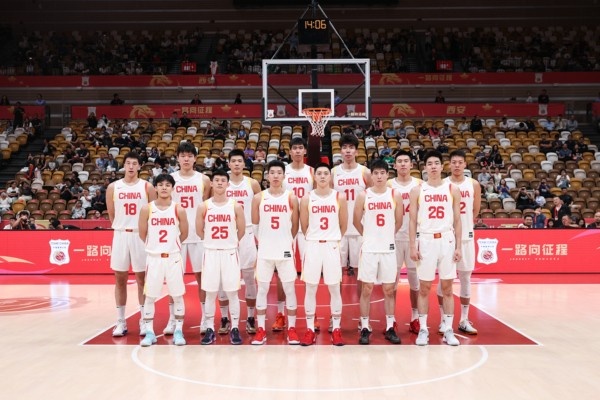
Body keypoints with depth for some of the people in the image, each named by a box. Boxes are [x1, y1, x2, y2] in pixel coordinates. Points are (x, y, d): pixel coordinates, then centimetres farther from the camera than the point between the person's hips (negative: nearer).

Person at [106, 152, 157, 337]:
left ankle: (144, 320, 12)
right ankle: (121, 321, 15)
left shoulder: (147, 187, -1)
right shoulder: (113, 187, 4)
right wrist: (120, 228, 11)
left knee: (142, 278, 4)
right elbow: (111, 214, 11)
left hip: (140, 235, -2)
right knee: (120, 279, 6)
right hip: (120, 235, 2)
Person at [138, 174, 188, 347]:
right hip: (154, 257, 0)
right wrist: (154, 246, 11)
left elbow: (184, 233, 6)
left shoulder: (178, 209, -4)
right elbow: (142, 234, 4)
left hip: (173, 257, 0)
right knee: (150, 296, 5)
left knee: (177, 296, 5)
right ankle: (149, 332, 16)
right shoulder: (147, 209, -4)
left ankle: (178, 331, 15)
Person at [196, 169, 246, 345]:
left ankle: (235, 328, 14)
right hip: (211, 253, 1)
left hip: (230, 253, -1)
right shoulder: (204, 207, -2)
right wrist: (213, 241, 10)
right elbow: (199, 230, 8)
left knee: (232, 292, 4)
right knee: (210, 293, 6)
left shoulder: (236, 206, -3)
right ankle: (210, 329, 16)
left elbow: (241, 230, 5)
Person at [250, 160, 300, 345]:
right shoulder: (258, 198, 0)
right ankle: (261, 330, 13)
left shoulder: (291, 198, -1)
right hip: (265, 251, 1)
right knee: (262, 289, 5)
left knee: (289, 289, 4)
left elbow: (295, 226, 6)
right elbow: (255, 224, 8)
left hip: (285, 250, 0)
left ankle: (291, 329, 14)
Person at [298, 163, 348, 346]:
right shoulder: (307, 198, -1)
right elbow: (304, 226, 7)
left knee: (334, 289, 5)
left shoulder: (339, 197, -1)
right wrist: (314, 238, 12)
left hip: (332, 246, 0)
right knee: (310, 288, 5)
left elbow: (343, 225, 7)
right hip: (312, 245, 0)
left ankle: (336, 329, 15)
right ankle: (310, 329, 14)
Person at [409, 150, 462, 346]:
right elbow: (413, 221, 2)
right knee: (424, 288, 4)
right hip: (426, 240, -1)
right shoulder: (417, 190, 3)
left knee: (447, 288, 5)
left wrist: (458, 246, -1)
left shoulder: (453, 189, 5)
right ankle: (423, 330, 13)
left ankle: (448, 330, 14)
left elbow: (457, 221, 5)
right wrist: (413, 246, -5)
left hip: (447, 240, 1)